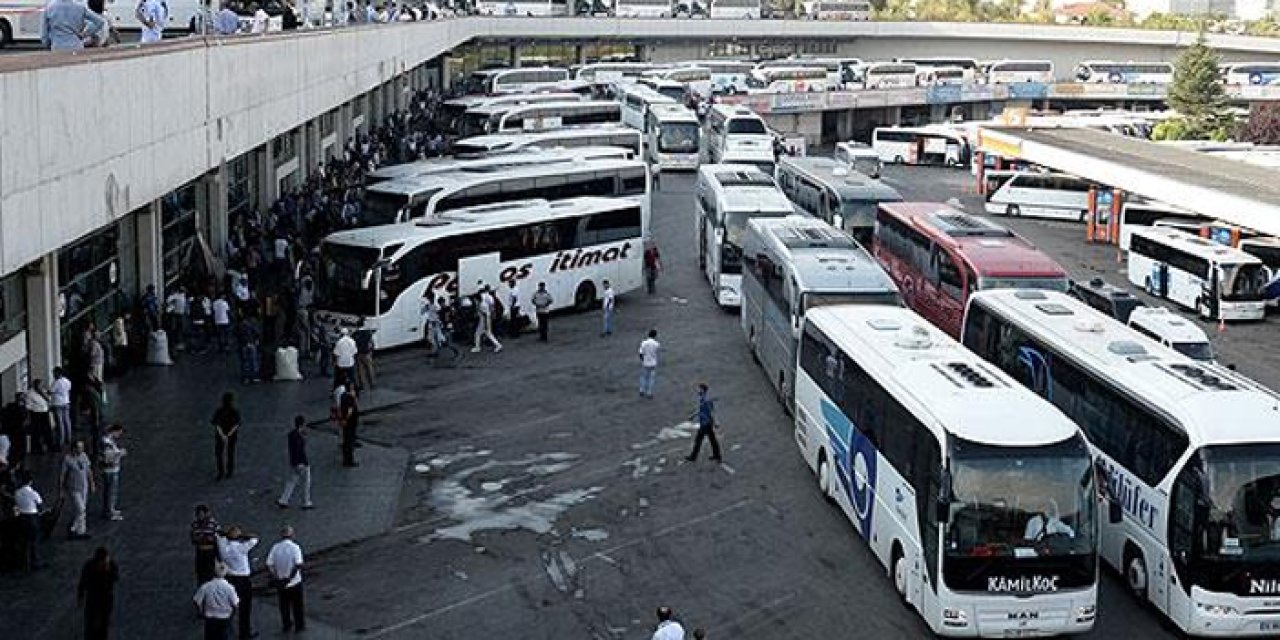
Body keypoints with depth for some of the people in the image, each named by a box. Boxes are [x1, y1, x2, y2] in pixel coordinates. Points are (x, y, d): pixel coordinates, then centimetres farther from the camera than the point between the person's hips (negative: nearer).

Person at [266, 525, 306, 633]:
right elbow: (298, 565, -25)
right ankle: (299, 625, 27)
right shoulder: (295, 547, -16)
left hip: (280, 583, 3)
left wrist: (275, 578, -6)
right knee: (297, 604, 15)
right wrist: (290, 578, -19)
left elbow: (269, 565, -11)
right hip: (294, 582, -3)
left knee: (284, 605, 19)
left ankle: (286, 626, 29)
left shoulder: (275, 547, -7)